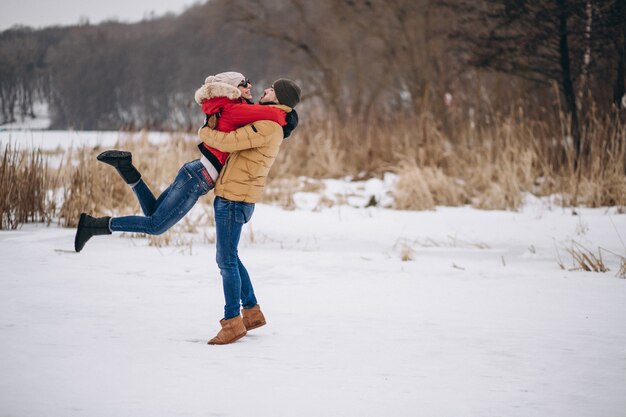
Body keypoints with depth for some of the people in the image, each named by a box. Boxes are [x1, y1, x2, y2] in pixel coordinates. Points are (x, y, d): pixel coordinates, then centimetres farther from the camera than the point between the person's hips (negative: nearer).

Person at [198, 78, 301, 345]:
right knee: (229, 257, 18)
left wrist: (204, 132, -4)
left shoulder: (267, 127, -18)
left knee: (226, 260, -6)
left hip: (234, 200, -10)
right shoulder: (271, 126, 14)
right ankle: (252, 312, 25)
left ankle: (232, 322, -2)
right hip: (230, 197, 10)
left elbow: (227, 142, -24)